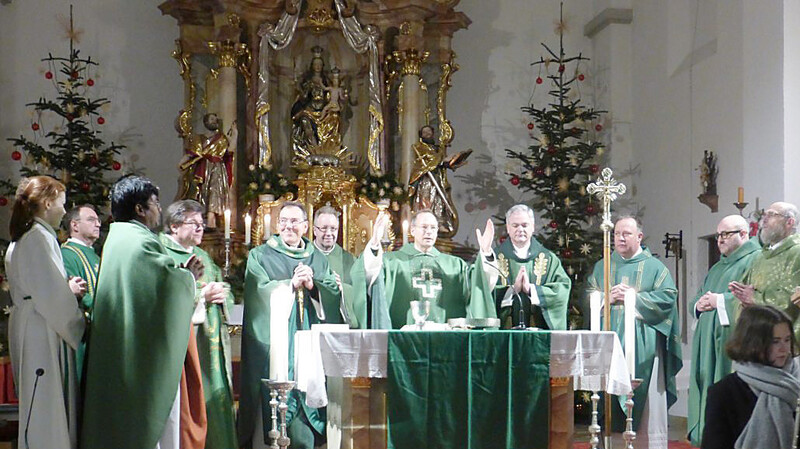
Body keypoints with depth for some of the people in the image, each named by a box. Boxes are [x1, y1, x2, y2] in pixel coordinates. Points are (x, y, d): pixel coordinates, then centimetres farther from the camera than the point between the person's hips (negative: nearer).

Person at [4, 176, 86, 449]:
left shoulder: (20, 239, 16)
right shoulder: (40, 237, -15)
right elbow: (51, 296, -19)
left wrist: (67, 289, 12)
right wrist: (78, 326, -6)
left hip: (29, 328, 10)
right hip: (44, 335, -10)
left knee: (39, 407, 13)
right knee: (48, 405, -6)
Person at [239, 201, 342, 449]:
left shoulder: (318, 259, 17)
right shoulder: (260, 256, 8)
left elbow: (334, 293, 6)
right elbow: (260, 291, -7)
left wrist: (313, 285, -10)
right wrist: (292, 284, -12)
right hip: (276, 342, -3)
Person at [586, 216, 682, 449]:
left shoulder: (654, 267, 8)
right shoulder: (602, 267, 16)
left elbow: (668, 297, -4)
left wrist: (635, 297, -10)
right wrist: (609, 298, -9)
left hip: (643, 348, -2)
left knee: (647, 403, -4)